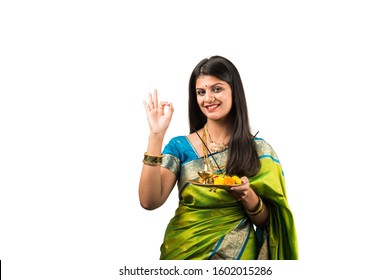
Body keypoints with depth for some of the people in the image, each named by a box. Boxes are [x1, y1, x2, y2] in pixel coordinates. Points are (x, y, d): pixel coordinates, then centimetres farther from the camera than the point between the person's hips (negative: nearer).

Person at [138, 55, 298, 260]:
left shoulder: (259, 150, 2)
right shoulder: (180, 146, 2)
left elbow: (266, 221, 5)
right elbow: (150, 201, -11)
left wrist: (247, 195, -14)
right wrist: (156, 135, -12)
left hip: (238, 255, 0)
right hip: (183, 254, 0)